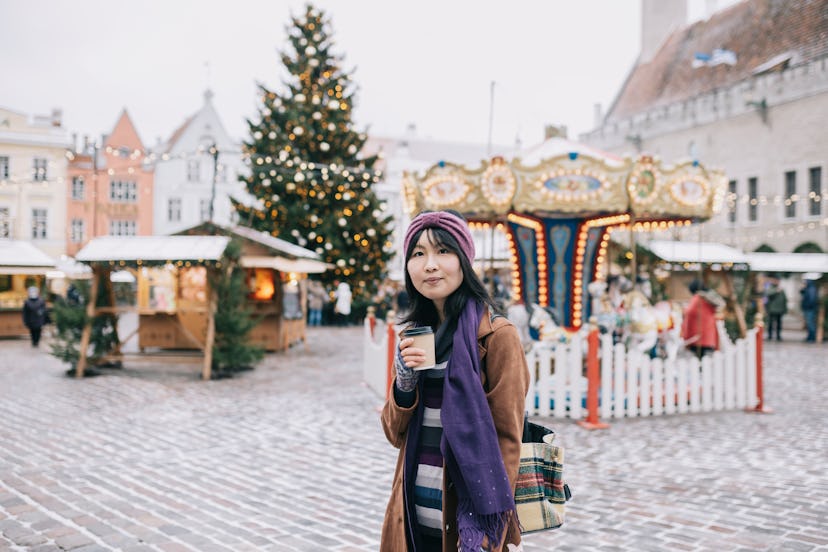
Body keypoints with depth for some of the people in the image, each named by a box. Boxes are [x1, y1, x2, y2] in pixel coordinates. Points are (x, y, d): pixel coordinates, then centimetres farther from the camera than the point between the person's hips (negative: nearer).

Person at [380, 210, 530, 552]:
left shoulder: (496, 335, -11)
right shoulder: (414, 336, 6)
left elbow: (507, 441, -11)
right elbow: (396, 434, 7)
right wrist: (405, 381, -11)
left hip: (466, 522, -5)